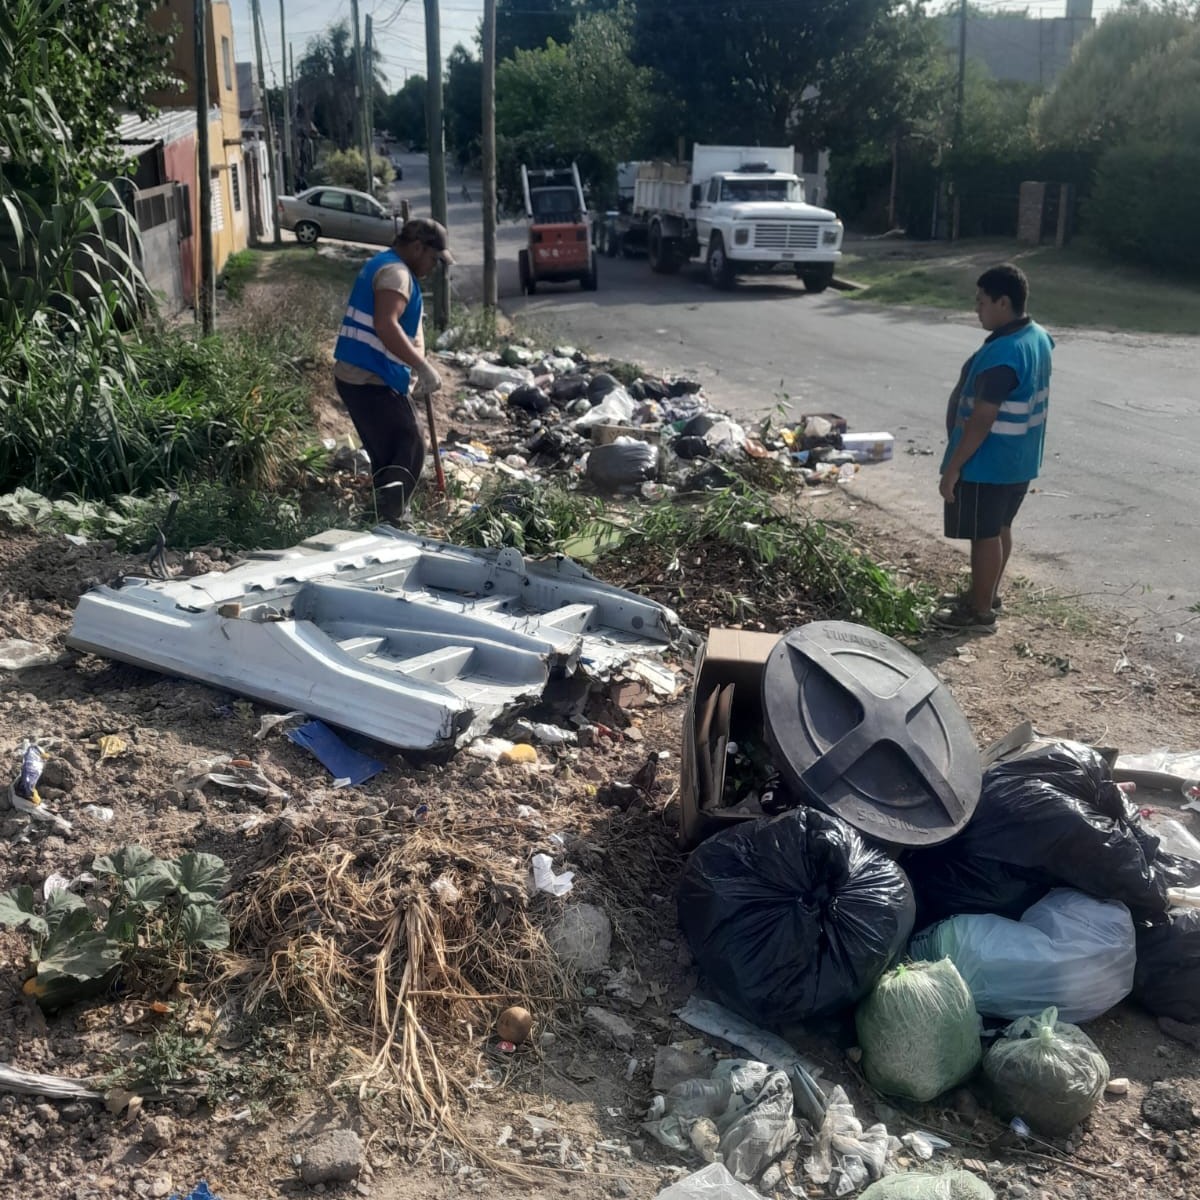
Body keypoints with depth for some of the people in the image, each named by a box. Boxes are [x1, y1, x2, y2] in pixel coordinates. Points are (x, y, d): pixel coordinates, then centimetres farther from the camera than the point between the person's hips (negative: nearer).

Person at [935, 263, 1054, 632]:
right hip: (1020, 459, 9)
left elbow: (981, 422, -27)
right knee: (1000, 527, 21)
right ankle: (988, 592, 37)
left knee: (984, 534, 4)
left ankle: (980, 610, 17)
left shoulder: (1001, 354, -28)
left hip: (988, 463, -9)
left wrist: (953, 467, -20)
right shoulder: (1038, 338, 3)